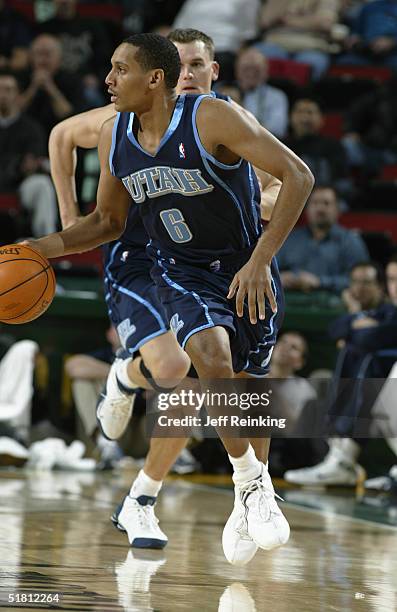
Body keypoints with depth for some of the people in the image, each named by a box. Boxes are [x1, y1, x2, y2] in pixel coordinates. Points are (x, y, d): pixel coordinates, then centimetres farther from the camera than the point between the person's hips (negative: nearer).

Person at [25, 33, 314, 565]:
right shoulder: (113, 137, -5)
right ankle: (251, 485, -11)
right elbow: (108, 220, 10)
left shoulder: (212, 118, -23)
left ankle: (252, 496, 31)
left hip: (246, 268, -2)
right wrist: (49, 246, -8)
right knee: (212, 356, -27)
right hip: (181, 271, 2)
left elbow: (297, 176, -24)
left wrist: (260, 260, -29)